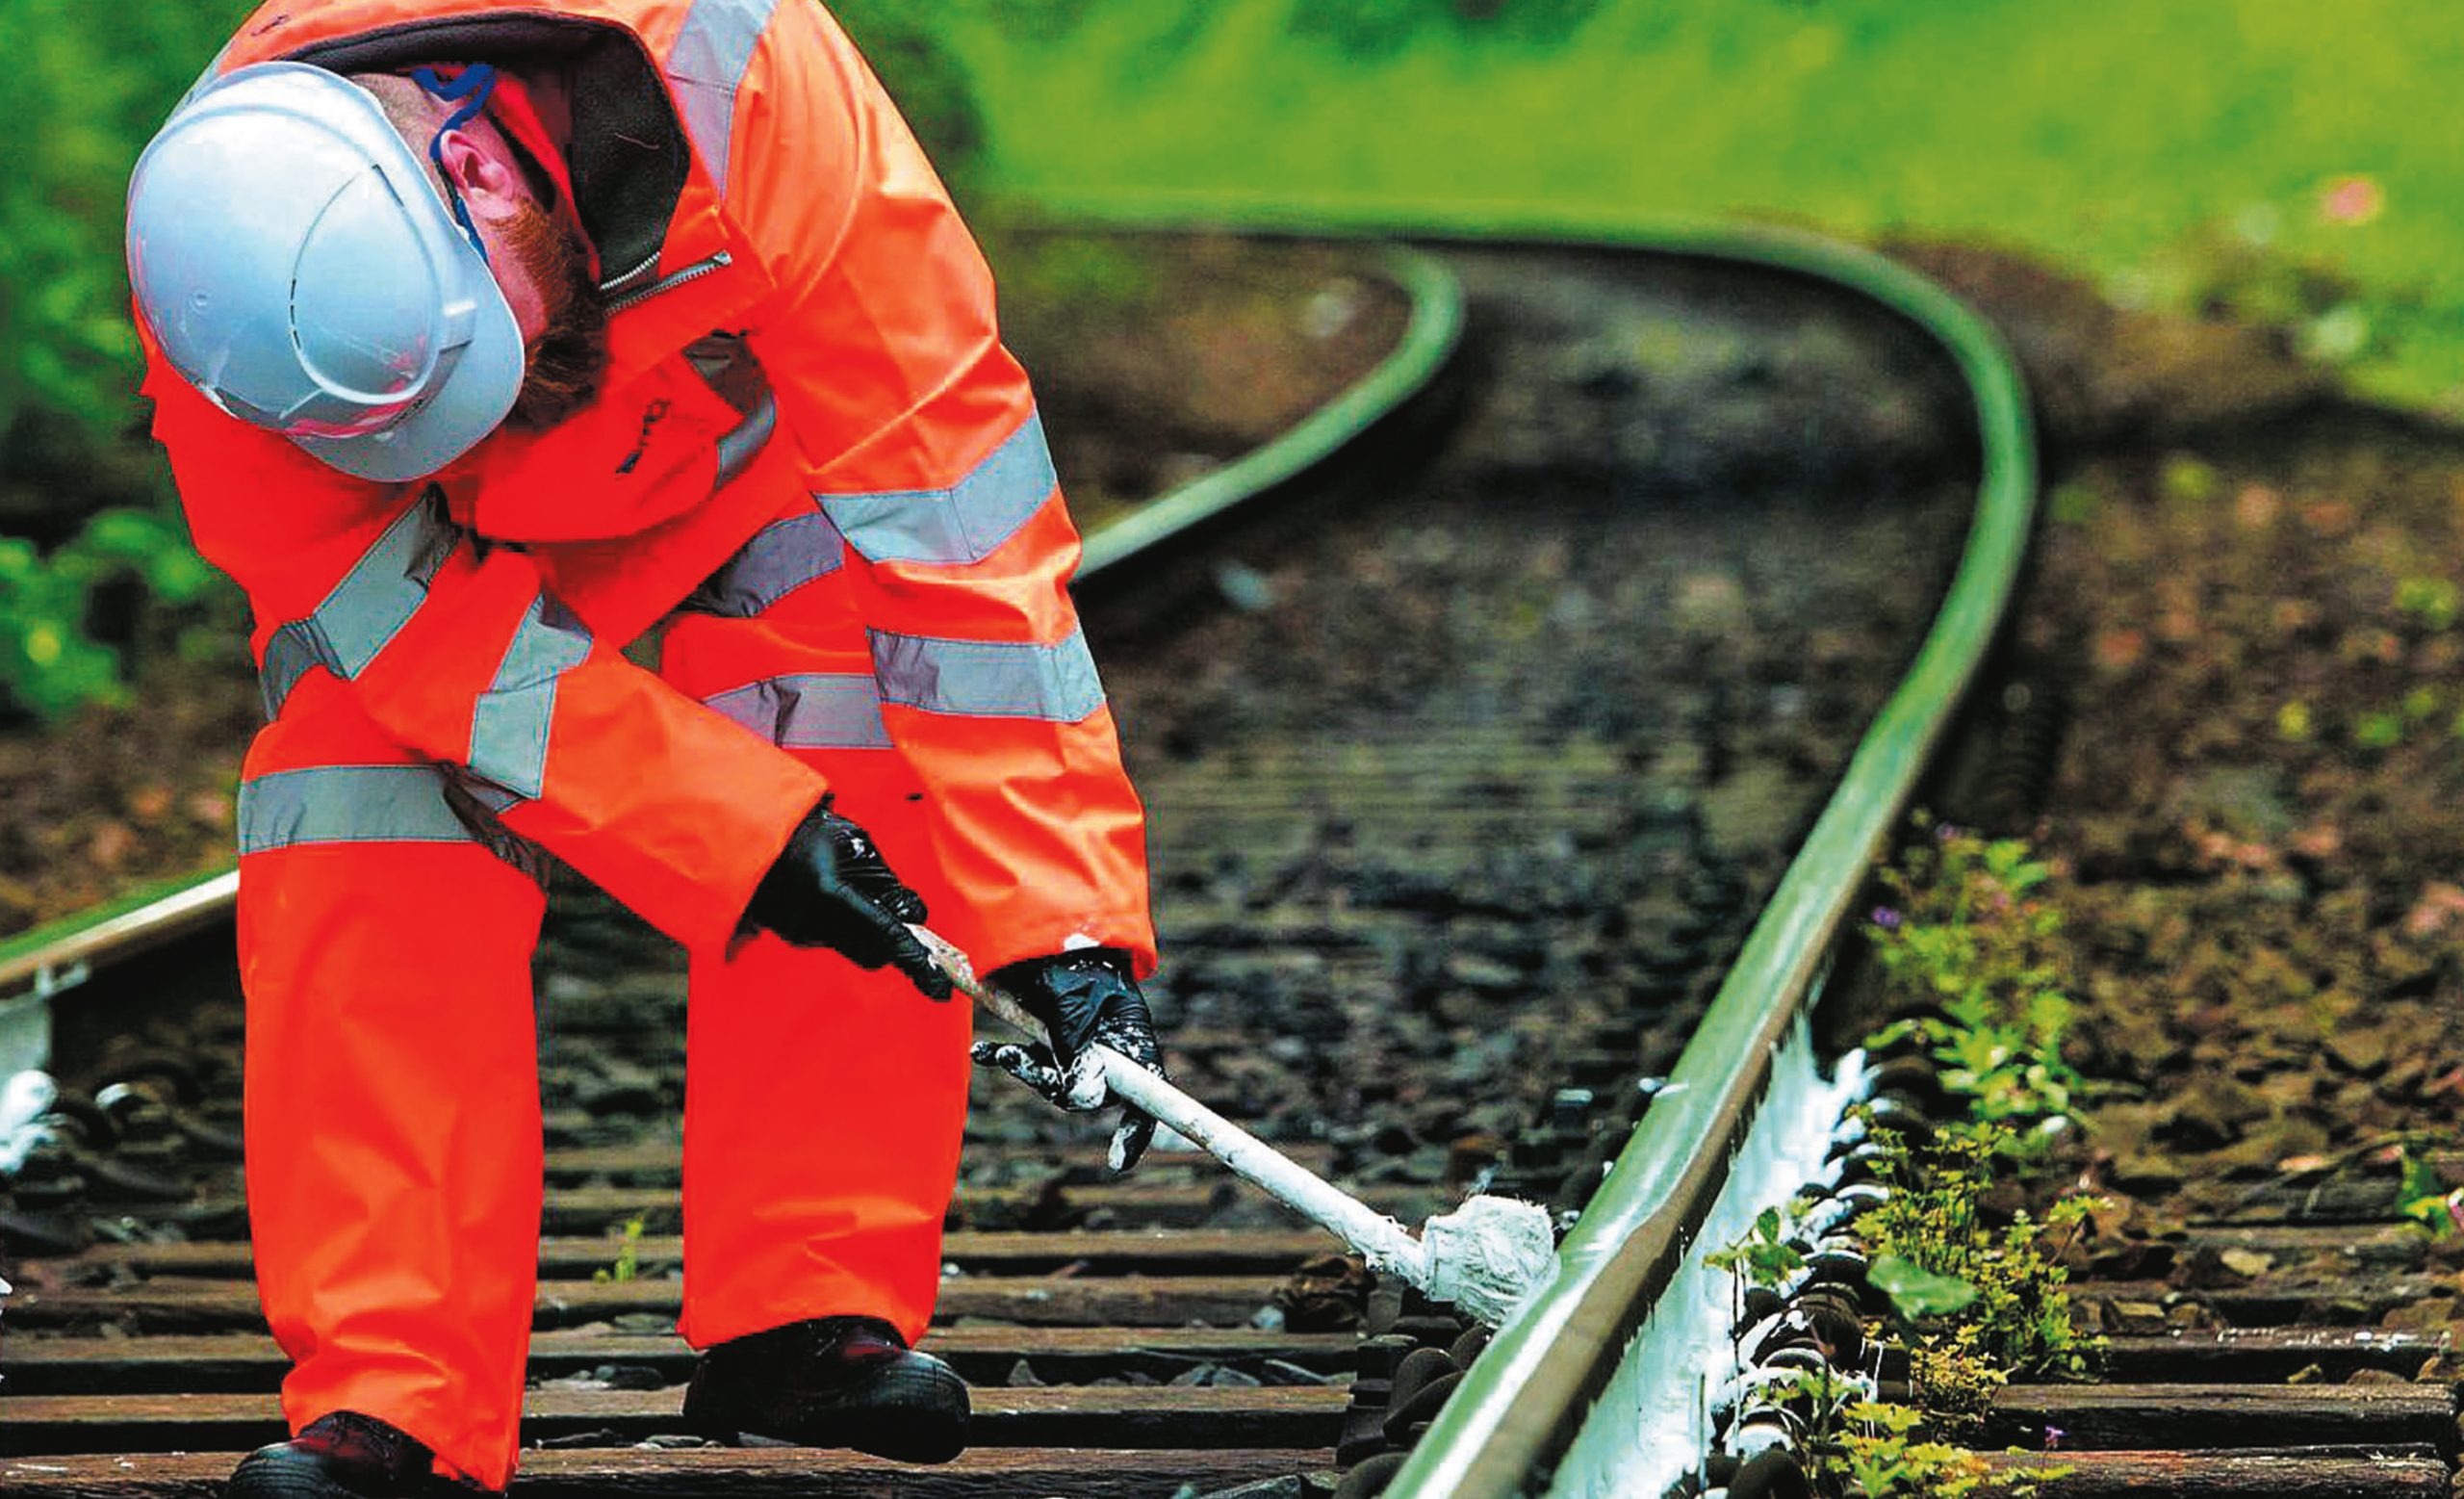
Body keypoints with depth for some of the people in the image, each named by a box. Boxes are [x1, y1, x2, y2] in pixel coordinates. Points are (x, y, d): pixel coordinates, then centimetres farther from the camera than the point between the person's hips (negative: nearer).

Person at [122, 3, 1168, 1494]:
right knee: (370, 824, -21)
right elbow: (401, 607, -28)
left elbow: (950, 505, -39)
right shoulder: (223, 262, -36)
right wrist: (745, 836, -35)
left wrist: (1059, 921, -41)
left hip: (758, 453, 0)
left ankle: (807, 1314, -12)